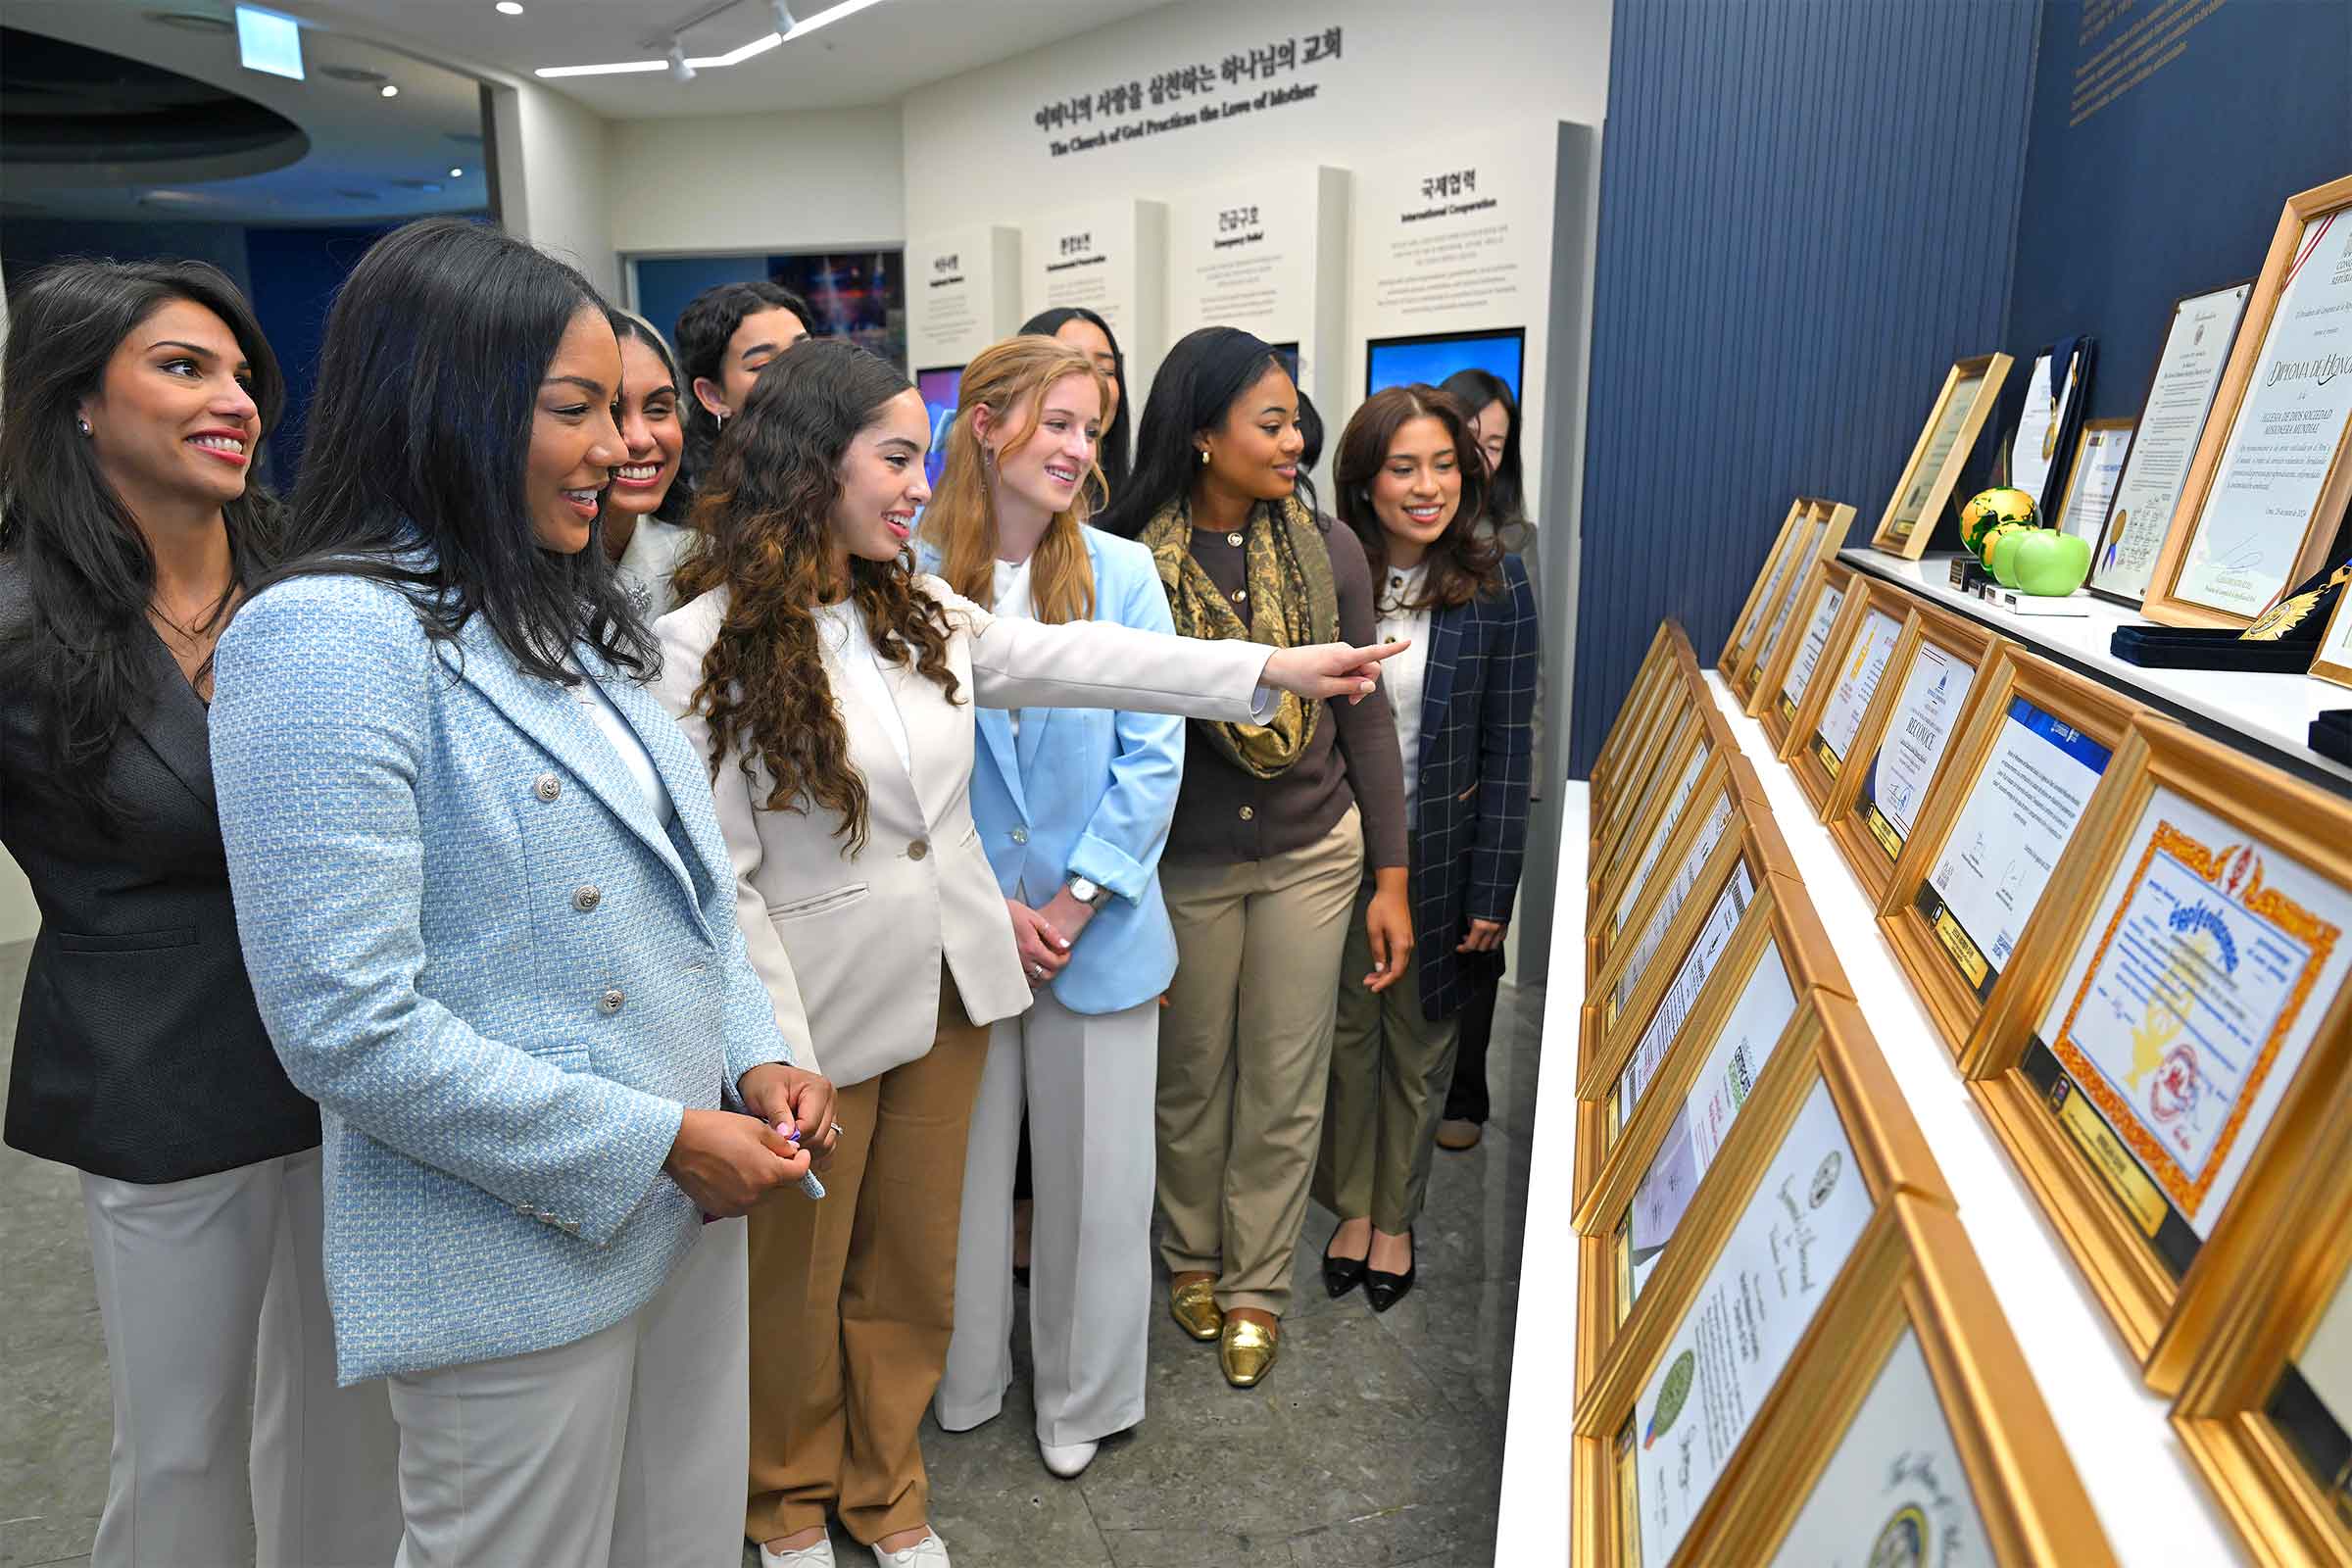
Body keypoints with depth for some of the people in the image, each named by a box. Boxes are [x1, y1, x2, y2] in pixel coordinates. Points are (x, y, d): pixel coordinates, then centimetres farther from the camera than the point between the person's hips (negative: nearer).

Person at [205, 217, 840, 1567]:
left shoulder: (569, 620, 10)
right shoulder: (326, 639, -17)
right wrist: (660, 1142, -18)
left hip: (691, 1208, 8)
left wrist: (755, 1057, -1)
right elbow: (346, 1026, -22)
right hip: (519, 1264, -7)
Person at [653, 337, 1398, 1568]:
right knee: (797, 1281, 16)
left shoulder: (923, 614, 3)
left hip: (948, 994, 5)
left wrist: (1274, 669, 1)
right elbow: (718, 880, -15)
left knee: (913, 1269, 18)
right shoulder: (702, 649, -15)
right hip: (816, 1020, -5)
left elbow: (1078, 660, 3)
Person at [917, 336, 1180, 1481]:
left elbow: (1151, 756, -5)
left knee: (1096, 1169, 12)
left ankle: (1083, 1396, 34)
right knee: (965, 1163, 15)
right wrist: (986, 908, -11)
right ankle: (961, 1382, 39)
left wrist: (1076, 899, -11)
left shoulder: (1121, 572, -3)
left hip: (1098, 929, 1)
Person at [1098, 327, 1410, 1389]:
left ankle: (1257, 1283, 31)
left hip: (1311, 853, 1)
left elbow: (1366, 718, -2)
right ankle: (1192, 1251, 41)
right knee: (1191, 1076, 16)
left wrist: (1391, 879, -1)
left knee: (1284, 1084, 11)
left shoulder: (1327, 550, -7)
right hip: (1185, 861, -1)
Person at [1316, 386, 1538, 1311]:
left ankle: (1396, 1216, 36)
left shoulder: (1496, 586, -8)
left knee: (1419, 1041, 15)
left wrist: (1491, 891, -8)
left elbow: (1507, 749, -7)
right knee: (1345, 1030, 15)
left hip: (1438, 853, -1)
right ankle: (1353, 1205, 36)